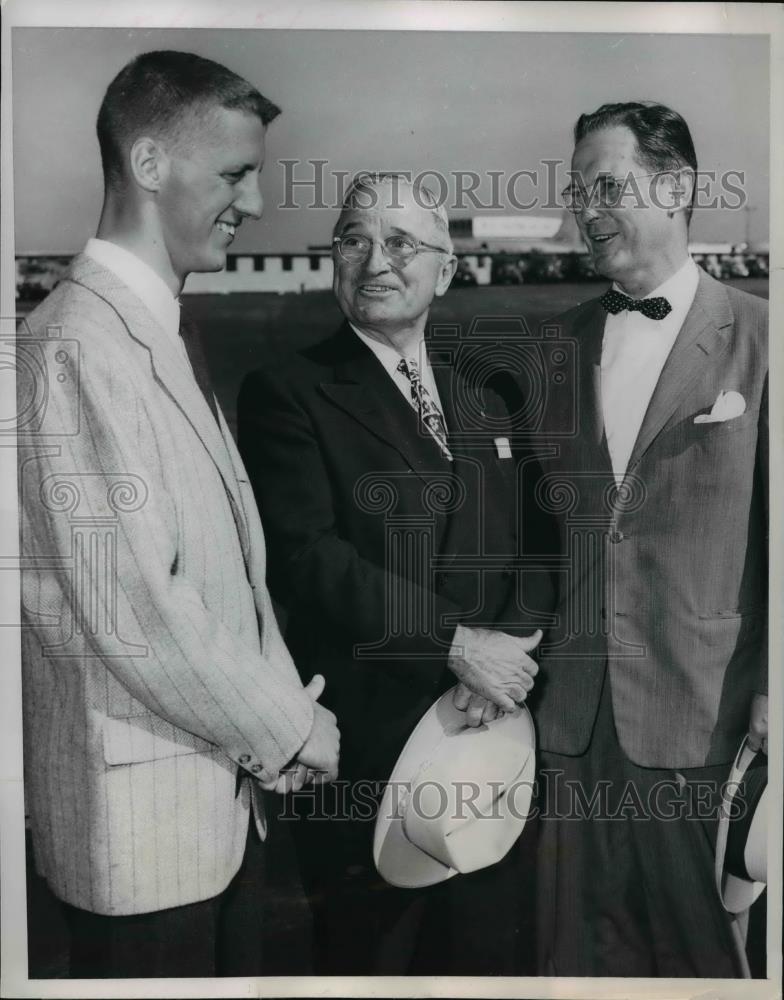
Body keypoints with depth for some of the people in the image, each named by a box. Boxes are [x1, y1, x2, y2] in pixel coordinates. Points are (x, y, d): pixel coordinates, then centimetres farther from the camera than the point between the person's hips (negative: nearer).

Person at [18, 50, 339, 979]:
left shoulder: (167, 336, 10)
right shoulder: (79, 346, -19)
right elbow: (131, 614, -24)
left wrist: (283, 707, 0)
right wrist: (287, 728, -11)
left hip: (227, 790, 8)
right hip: (144, 809, -8)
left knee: (236, 962, 21)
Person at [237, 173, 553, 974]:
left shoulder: (482, 400, 14)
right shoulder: (287, 394, -6)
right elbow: (307, 554, -17)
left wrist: (512, 644, -11)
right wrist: (456, 643, -21)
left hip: (487, 727, 5)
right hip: (367, 739, -5)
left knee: (485, 950, 19)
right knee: (371, 955, 12)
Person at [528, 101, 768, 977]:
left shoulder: (757, 338, -5)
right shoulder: (562, 340, 9)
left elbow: (774, 534, -5)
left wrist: (768, 694, -8)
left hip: (702, 717, -4)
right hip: (570, 713, 4)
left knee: (702, 952, 13)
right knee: (578, 950, 16)